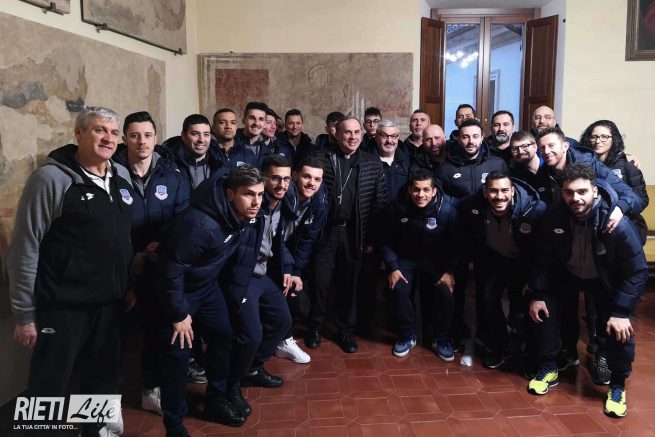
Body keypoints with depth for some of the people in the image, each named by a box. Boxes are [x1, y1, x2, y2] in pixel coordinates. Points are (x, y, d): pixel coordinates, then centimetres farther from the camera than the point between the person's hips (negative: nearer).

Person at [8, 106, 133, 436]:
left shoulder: (122, 176, 7)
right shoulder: (51, 178, -13)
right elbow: (23, 250, -12)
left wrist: (129, 285, 14)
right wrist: (24, 314, -10)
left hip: (110, 302, 6)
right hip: (62, 306, -6)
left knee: (104, 378, 20)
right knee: (49, 387, 7)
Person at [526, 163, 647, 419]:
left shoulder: (618, 224, -32)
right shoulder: (554, 217, -25)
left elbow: (637, 271, -24)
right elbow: (542, 259, -9)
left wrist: (621, 311, -28)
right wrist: (537, 294, -10)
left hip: (607, 280, -2)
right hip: (567, 274, 3)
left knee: (619, 328, -16)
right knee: (544, 311, -9)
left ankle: (618, 385, 11)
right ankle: (548, 369, 15)